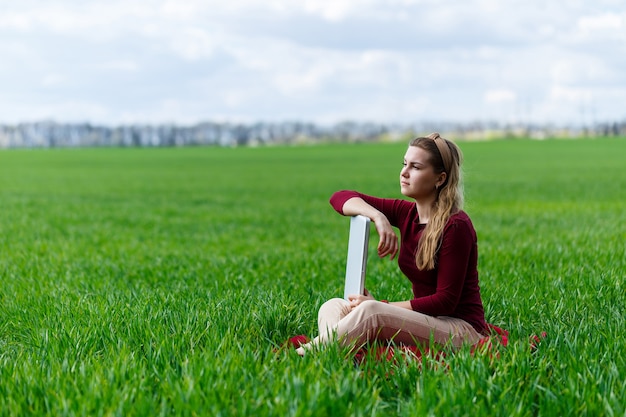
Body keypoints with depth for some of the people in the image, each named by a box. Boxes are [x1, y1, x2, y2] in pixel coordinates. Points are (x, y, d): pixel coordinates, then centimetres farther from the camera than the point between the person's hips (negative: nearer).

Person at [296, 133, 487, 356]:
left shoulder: (456, 226, -14)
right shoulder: (406, 213, 6)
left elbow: (445, 301, -16)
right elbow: (340, 198, 3)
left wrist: (379, 306, -16)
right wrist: (378, 217, -17)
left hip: (463, 331, -7)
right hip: (425, 323, 7)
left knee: (370, 312, -32)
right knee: (334, 307, -12)